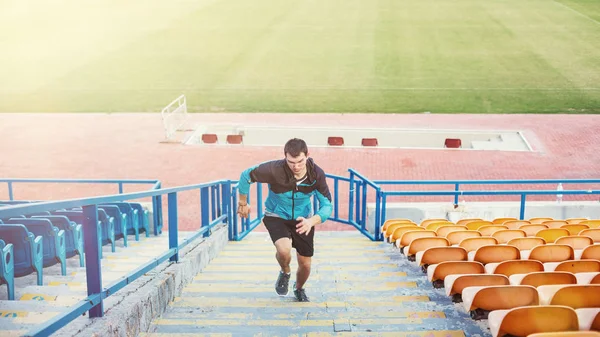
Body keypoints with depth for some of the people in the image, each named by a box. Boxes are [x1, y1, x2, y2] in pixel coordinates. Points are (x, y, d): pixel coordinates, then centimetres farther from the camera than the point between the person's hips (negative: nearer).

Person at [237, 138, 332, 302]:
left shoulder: (316, 174, -24)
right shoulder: (275, 170, -31)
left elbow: (327, 205, -19)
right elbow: (246, 175, -16)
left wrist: (312, 221, -39)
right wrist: (243, 203, -1)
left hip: (303, 219, 2)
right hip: (276, 216, -2)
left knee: (305, 265, 6)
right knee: (284, 249, -31)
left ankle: (299, 289, 43)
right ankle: (285, 273, 7)